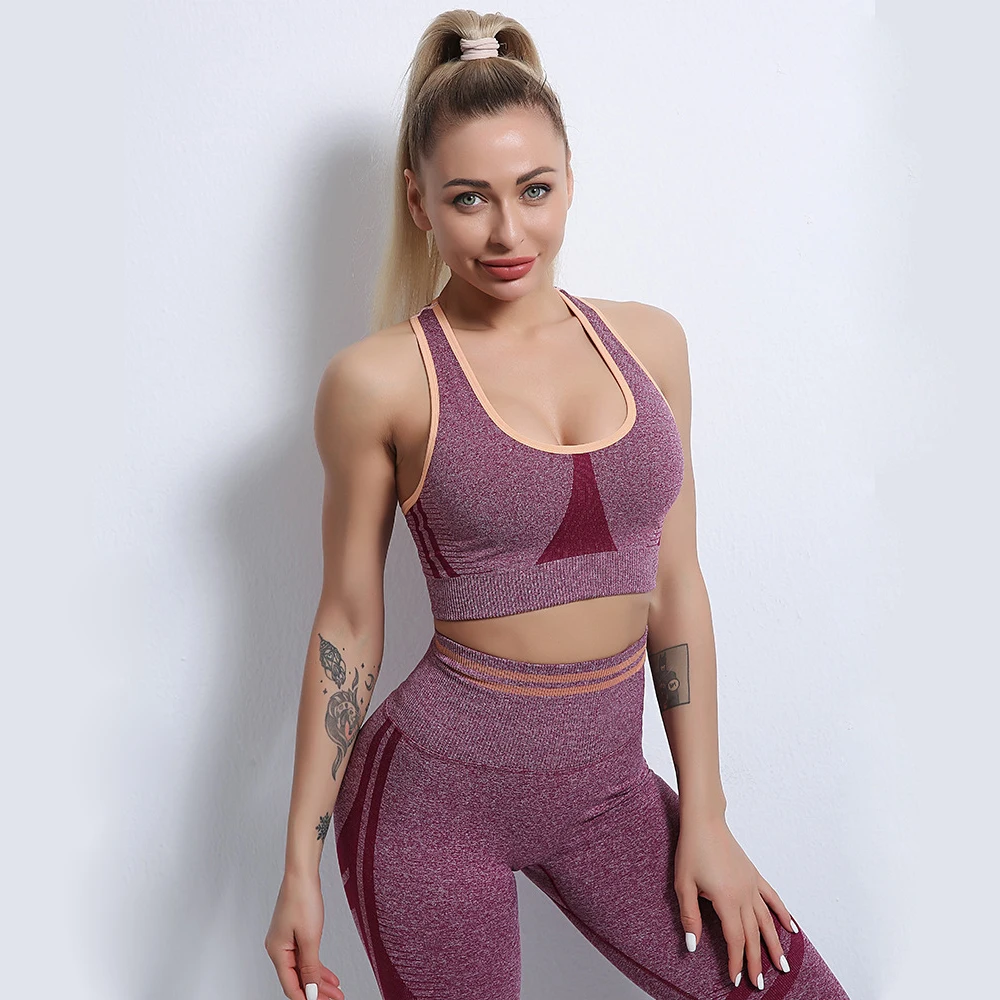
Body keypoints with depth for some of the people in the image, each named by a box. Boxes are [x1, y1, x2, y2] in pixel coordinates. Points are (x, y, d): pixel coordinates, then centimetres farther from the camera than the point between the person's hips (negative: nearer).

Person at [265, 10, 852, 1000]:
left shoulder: (648, 341, 2)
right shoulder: (381, 378, -9)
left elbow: (676, 585, 5)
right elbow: (348, 622, -3)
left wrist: (703, 814, 5)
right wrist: (301, 862, -1)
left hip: (605, 779, 4)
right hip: (440, 775, -4)